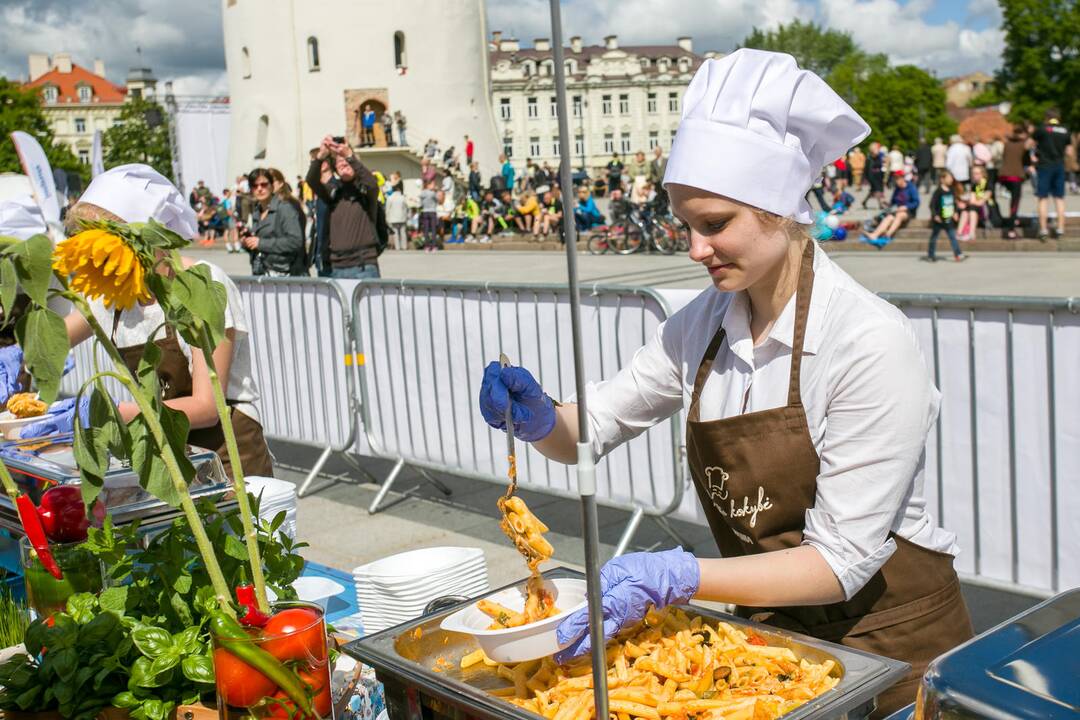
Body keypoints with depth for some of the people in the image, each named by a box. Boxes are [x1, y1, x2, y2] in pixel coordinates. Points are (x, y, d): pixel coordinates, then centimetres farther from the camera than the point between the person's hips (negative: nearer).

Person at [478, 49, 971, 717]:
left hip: (890, 641, -5)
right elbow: (590, 430, 3)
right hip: (772, 631, 5)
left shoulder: (871, 342, -23)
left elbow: (840, 561, -24)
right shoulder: (703, 324, -5)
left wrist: (677, 576, -34)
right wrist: (539, 419, -20)